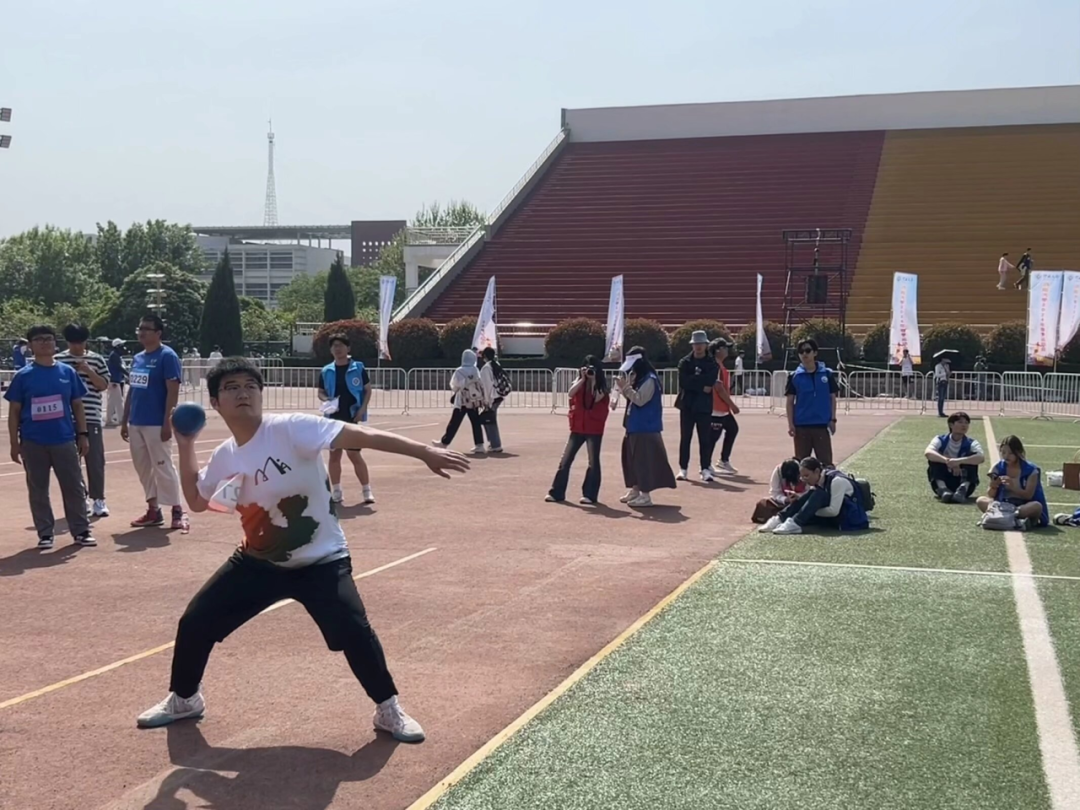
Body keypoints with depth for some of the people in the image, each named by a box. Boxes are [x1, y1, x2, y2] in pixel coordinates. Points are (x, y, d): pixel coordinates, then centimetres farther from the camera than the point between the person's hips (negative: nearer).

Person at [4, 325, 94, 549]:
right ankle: (45, 534, 15)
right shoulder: (23, 376, 0)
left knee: (74, 487, 3)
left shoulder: (67, 372, 4)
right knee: (38, 490, 6)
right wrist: (14, 443, -2)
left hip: (64, 440, 1)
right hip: (33, 442, -1)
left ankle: (81, 531, 12)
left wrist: (82, 434, 3)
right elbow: (14, 412, 2)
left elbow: (77, 406, 9)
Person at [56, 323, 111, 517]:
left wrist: (89, 371, -11)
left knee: (96, 460, 0)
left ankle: (98, 500, 8)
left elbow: (104, 385, 2)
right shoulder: (58, 360, 4)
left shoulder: (96, 359, 5)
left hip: (91, 418, 0)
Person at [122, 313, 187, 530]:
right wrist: (124, 421, 16)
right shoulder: (137, 358, 14)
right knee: (143, 469, 11)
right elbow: (131, 391, 19)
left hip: (156, 424, -8)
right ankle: (153, 510, 20)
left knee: (163, 468, -5)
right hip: (136, 424, 8)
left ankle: (178, 510, 2)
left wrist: (167, 423, -19)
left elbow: (173, 392, -15)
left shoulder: (167, 356, -10)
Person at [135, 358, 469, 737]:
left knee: (354, 632, -22)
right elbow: (196, 500, 19)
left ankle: (389, 710, 2)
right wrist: (185, 445, 9)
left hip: (320, 561, -5)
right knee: (194, 623, 4)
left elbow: (360, 435, -30)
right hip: (258, 562, 6)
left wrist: (424, 451, -40)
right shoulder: (224, 457, 0)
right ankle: (184, 699, 32)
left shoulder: (291, 428, -21)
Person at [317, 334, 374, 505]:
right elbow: (321, 392, 14)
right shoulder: (326, 371, 6)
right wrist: (326, 400, -9)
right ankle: (336, 492, 16)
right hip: (334, 418, 4)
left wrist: (362, 409, -11)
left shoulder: (358, 368, -2)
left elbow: (368, 389, 1)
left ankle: (367, 491, 3)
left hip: (353, 417, -4)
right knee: (334, 454, 7)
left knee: (354, 454, -5)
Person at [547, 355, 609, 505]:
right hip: (578, 426, 3)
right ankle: (556, 493, 8)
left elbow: (597, 398, -18)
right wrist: (583, 379, -15)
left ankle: (590, 495, 6)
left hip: (594, 428, -3)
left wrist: (593, 380, -17)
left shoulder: (601, 383, -1)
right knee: (565, 459, 3)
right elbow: (571, 393, -10)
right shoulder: (579, 381, 7)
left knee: (593, 461, 0)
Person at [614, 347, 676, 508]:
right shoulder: (638, 378, 14)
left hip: (646, 429, -10)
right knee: (634, 459, 15)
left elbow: (640, 400, -22)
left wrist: (626, 387, -20)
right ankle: (635, 490, 25)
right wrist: (624, 387, 4)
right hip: (635, 427, 10)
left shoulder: (650, 380, -16)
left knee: (644, 460, -7)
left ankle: (645, 495, -3)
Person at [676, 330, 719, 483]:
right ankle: (683, 469, 8)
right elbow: (683, 382, -9)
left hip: (704, 406, -1)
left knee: (705, 439, -2)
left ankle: (705, 469, 2)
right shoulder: (685, 362, 5)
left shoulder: (712, 364, 4)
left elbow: (710, 382, -11)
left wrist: (693, 380, -11)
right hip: (687, 405, 1)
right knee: (685, 438, 3)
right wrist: (701, 386, -11)